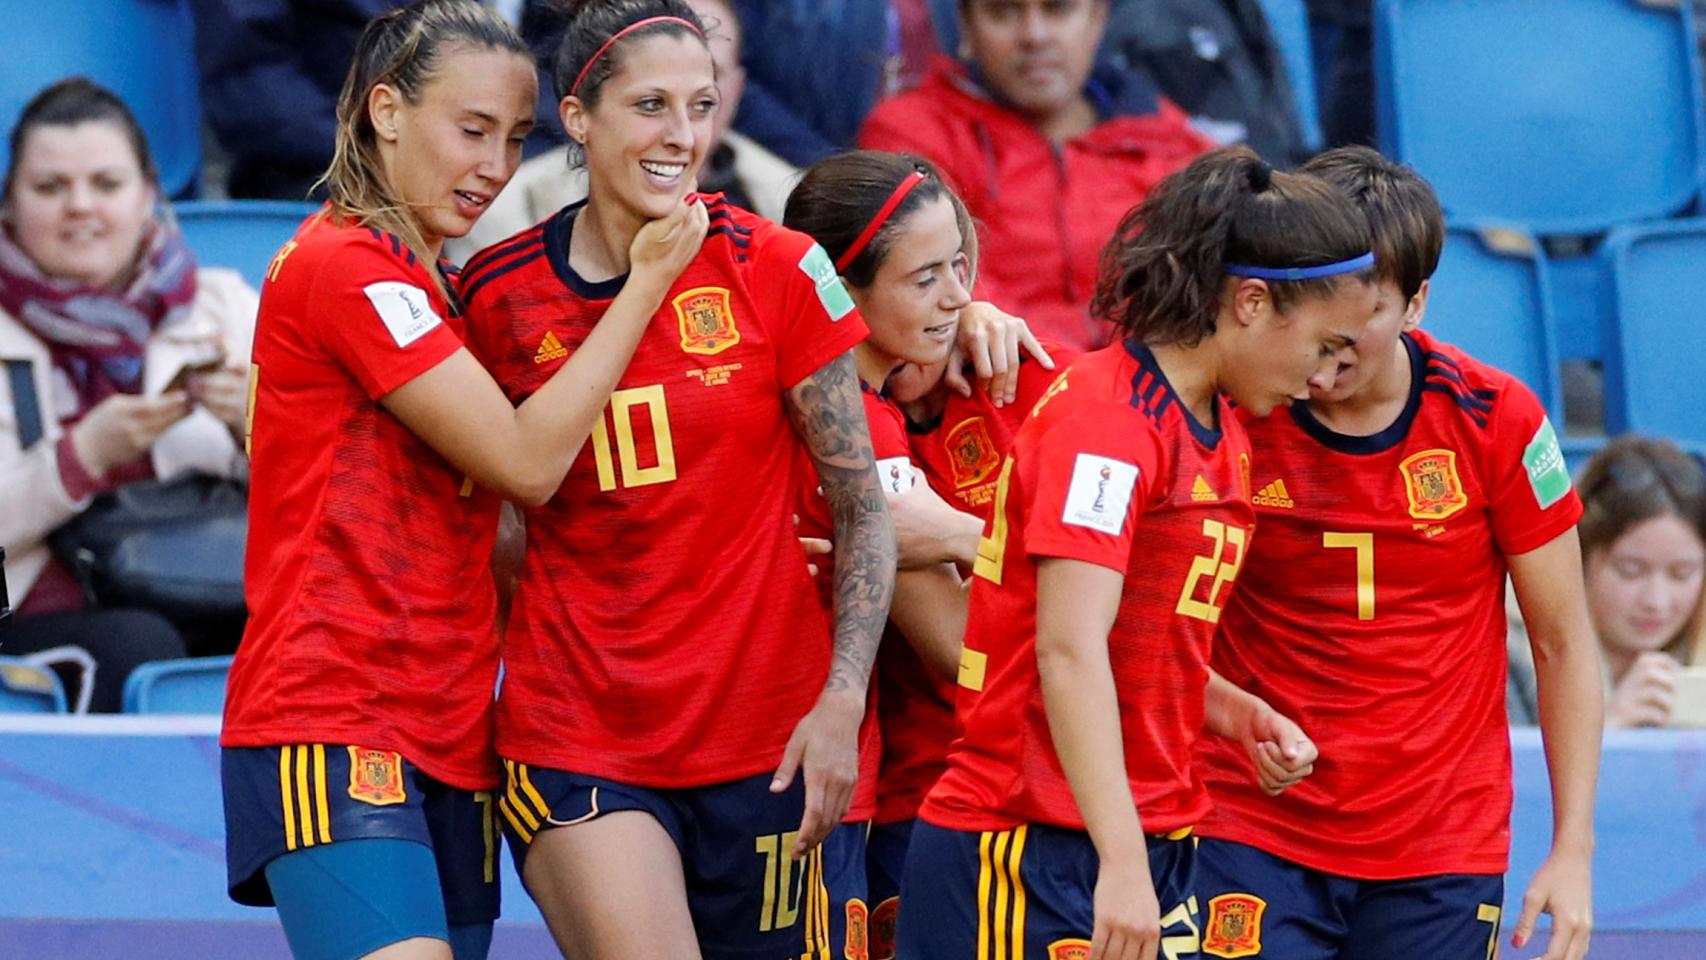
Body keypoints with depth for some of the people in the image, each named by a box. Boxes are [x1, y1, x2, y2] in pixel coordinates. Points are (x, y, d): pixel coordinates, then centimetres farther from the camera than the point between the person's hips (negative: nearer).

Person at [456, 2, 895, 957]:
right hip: (573, 738, 0)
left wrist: (843, 702, -8)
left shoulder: (776, 269, -3)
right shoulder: (498, 292, 0)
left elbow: (862, 508, 0)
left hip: (762, 740, 1)